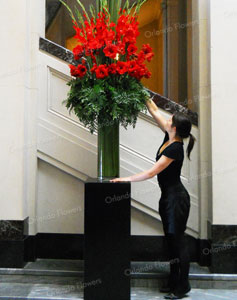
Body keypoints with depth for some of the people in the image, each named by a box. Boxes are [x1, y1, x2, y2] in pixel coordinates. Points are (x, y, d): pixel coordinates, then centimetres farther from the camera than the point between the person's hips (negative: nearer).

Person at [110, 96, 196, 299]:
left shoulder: (175, 148, -21)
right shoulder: (169, 137, 3)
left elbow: (152, 172, -22)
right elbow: (155, 112, 12)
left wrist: (127, 179, -16)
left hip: (176, 198, -10)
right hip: (168, 197, 10)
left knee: (178, 241, -2)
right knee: (171, 240, 14)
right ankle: (174, 283, 25)